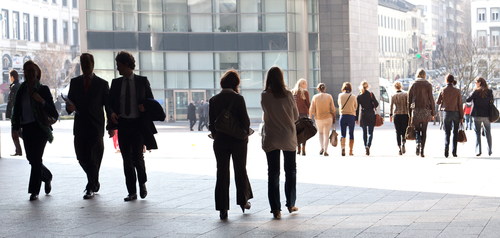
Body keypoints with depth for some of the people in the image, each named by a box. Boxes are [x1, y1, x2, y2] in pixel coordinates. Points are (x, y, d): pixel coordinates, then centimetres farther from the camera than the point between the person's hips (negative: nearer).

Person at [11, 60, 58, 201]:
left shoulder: (43, 90, -2)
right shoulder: (21, 90, 9)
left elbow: (53, 113, -5)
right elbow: (16, 110, 13)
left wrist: (42, 101, -21)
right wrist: (15, 128, 3)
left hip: (40, 128, -4)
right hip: (26, 128, 4)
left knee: (36, 158, -10)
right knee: (31, 158, 7)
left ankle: (34, 190, -4)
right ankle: (47, 176, 36)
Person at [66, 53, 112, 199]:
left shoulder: (102, 84, 4)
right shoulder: (74, 82, 12)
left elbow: (108, 105, 5)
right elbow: (69, 101, 13)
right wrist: (70, 107, -12)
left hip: (96, 127, -3)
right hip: (80, 127, 3)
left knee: (93, 158, -6)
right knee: (81, 157, 6)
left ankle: (91, 188, 3)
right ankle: (94, 182, 29)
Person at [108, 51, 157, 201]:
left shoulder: (142, 81, 5)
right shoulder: (116, 83, 12)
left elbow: (151, 100, 11)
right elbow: (110, 103, 12)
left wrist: (144, 106, -11)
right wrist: (112, 113, -9)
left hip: (138, 124, -3)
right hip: (122, 124, 3)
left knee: (137, 157, -10)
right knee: (127, 159, 2)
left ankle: (142, 183, 17)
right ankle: (132, 192, 8)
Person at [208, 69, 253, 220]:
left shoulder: (214, 100, 0)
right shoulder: (238, 98, -10)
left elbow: (211, 123, 3)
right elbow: (245, 120, -9)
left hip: (220, 141, 2)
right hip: (238, 140, -2)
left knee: (222, 173, 4)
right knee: (240, 170, 15)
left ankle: (222, 209, 1)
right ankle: (243, 201, 27)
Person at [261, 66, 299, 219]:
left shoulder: (264, 96, -7)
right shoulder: (288, 95, -7)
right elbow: (296, 116, 3)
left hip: (271, 138, 0)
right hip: (288, 136, 0)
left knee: (273, 173, 2)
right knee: (290, 170, 15)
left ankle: (275, 209, -3)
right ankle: (291, 204, 23)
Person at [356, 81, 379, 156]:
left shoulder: (358, 96, -1)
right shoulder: (371, 95, -7)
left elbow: (357, 108, 1)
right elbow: (376, 104, -4)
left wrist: (356, 119, 7)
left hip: (362, 116, 2)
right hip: (371, 115, -2)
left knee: (364, 133, 15)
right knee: (370, 133, -1)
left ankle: (366, 148, 17)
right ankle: (368, 145, -24)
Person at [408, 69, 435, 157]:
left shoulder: (413, 85, 6)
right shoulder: (428, 85, 2)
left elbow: (409, 100, 6)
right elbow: (431, 99, -1)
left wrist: (410, 113, 11)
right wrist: (433, 113, 4)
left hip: (415, 110, 0)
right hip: (425, 110, 0)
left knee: (417, 129, 8)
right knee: (424, 131, 7)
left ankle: (418, 144, -20)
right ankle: (422, 151, 2)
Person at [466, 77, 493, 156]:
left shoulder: (476, 91, -10)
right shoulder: (489, 91, 1)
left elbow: (468, 100, -12)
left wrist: (472, 92, 2)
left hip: (477, 115, -3)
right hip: (487, 115, 3)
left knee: (477, 133, 3)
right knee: (488, 133, 14)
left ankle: (478, 150, -9)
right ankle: (489, 151, 18)